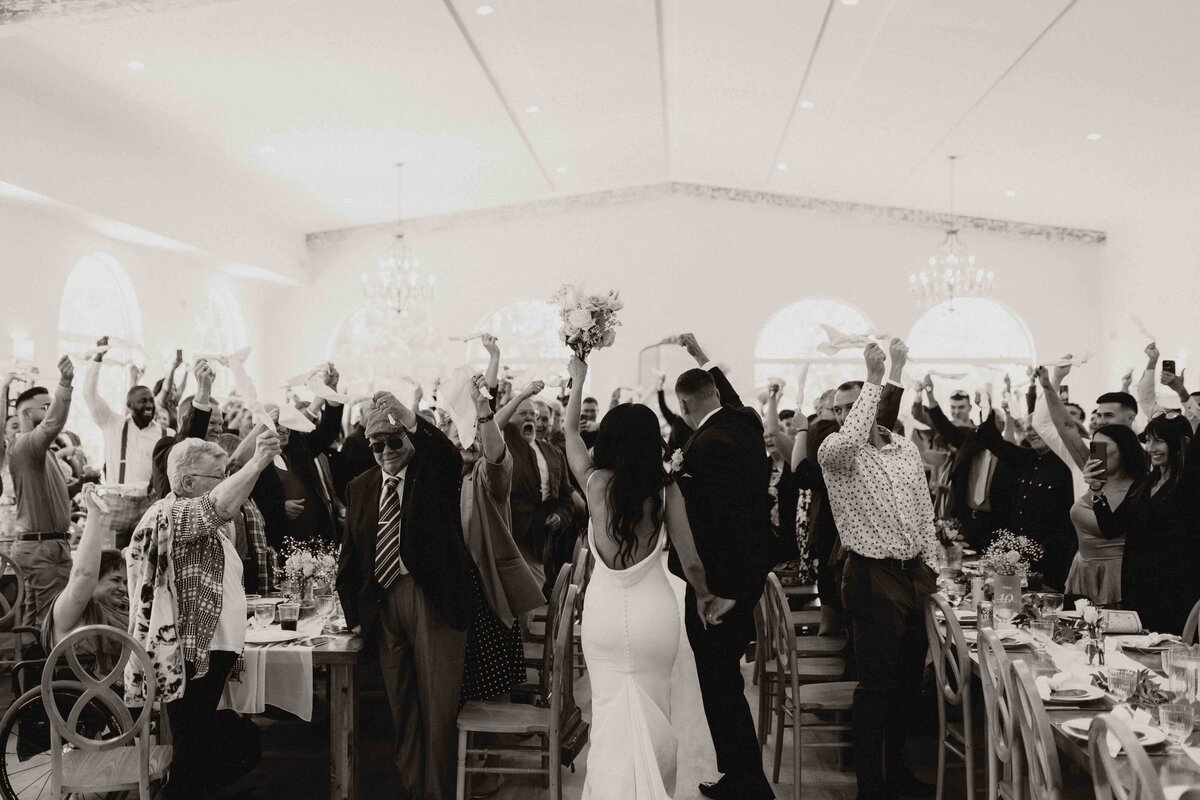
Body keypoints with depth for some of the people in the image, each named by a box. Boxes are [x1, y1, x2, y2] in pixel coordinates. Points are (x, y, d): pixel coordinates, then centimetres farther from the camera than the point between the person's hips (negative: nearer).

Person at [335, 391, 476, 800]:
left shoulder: (434, 472, 0)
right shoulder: (360, 487, 11)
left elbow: (452, 456, -25)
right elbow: (350, 556, 15)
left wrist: (412, 420, -39)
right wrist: (353, 613, 10)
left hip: (434, 598, -4)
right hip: (382, 601, 4)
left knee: (438, 703, -2)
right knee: (401, 703, 9)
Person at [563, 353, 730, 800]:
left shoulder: (596, 482, -6)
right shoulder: (667, 491, -8)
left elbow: (570, 431, 12)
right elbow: (690, 562, -4)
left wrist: (578, 381, 25)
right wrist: (704, 597, 16)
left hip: (604, 609, 1)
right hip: (654, 612, 0)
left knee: (609, 711, 12)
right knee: (653, 712, 14)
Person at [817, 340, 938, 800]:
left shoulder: (906, 450, 10)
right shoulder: (833, 452, -7)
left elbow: (924, 513, 16)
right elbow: (849, 440, -33)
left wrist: (930, 565, 11)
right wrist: (874, 379, -29)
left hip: (913, 574, 6)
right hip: (871, 577, -6)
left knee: (909, 678, 14)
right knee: (876, 683, -4)